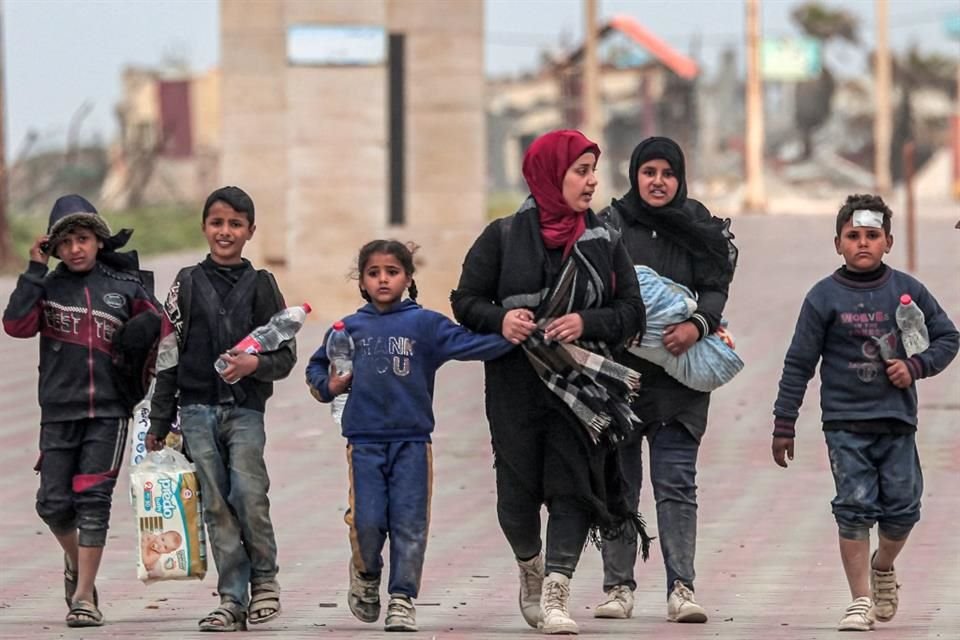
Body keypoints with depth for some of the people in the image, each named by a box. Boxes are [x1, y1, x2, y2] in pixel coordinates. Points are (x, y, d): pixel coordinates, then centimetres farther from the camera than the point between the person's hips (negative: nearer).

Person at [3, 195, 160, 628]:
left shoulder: (125, 288, 4)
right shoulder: (47, 287, 4)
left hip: (109, 412, -1)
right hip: (59, 413, 1)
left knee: (93, 499, -7)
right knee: (54, 503, 0)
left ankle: (84, 598, -5)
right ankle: (75, 560, 32)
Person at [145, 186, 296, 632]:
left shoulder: (260, 285, 5)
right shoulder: (188, 283, 7)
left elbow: (286, 355, 6)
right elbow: (168, 354, 8)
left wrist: (256, 364, -17)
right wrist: (159, 422, 6)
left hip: (245, 410, -1)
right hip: (197, 410, 1)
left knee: (249, 494, -16)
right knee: (216, 506, 0)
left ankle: (265, 578, 5)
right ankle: (232, 600, 4)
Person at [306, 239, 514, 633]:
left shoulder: (425, 324, 3)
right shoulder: (350, 328, 10)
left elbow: (466, 344, -9)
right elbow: (316, 367, 22)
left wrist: (505, 338, -26)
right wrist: (327, 386, 1)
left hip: (412, 441, -1)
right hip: (365, 441, 1)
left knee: (410, 525, -2)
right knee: (367, 522, -5)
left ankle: (402, 600, 7)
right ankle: (366, 576, 24)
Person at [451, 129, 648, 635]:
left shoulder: (604, 242, 7)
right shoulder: (504, 237, 2)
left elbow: (631, 312, 6)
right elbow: (465, 301, 5)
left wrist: (587, 322, -13)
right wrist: (500, 319, -16)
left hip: (580, 386, 1)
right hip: (515, 388, -1)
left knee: (572, 487, -9)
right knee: (518, 491, 2)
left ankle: (554, 596, -7)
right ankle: (530, 570, 31)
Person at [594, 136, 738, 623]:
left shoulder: (698, 226, 9)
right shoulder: (609, 225, 5)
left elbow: (716, 287, 1)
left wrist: (698, 325, -18)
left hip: (678, 376, 0)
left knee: (676, 484, -5)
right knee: (618, 484, 5)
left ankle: (682, 588, -8)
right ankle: (618, 586, 12)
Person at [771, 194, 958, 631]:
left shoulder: (907, 290, 3)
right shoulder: (824, 298, -2)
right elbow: (799, 365, 2)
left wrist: (916, 366, -6)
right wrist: (783, 426, 1)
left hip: (897, 421, 2)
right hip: (845, 423, -2)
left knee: (902, 507, 3)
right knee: (855, 508, -7)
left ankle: (883, 568, 34)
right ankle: (861, 601, 1)